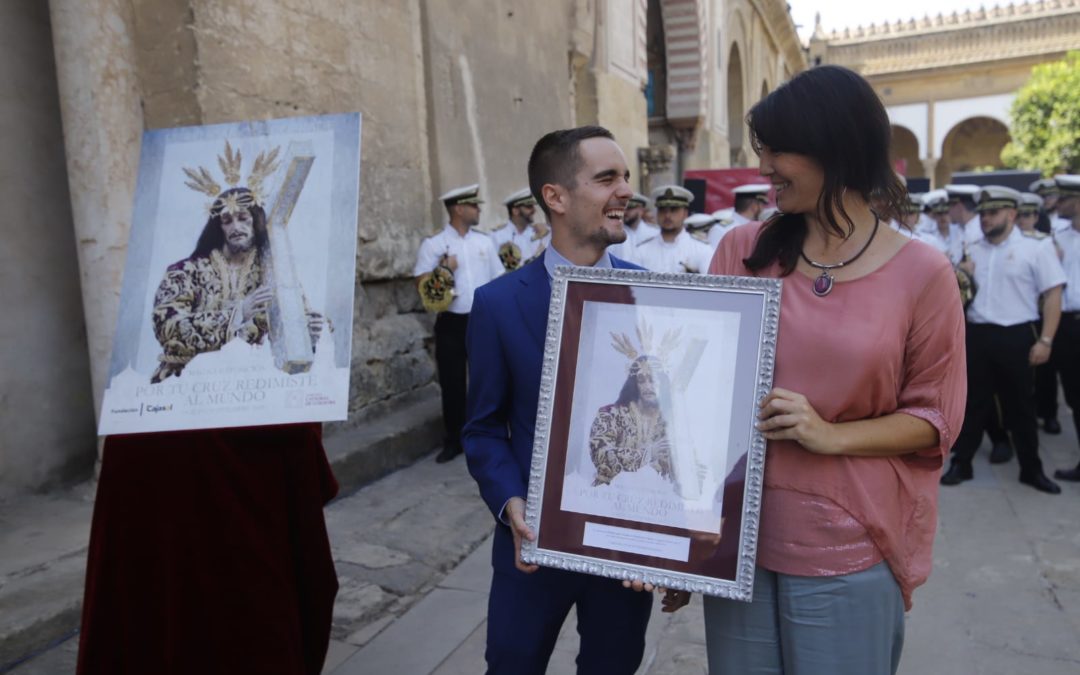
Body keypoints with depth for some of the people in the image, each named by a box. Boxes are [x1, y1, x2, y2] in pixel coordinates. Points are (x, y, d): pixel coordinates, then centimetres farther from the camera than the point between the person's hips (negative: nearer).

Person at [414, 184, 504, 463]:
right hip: (451, 323, -2)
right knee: (452, 383, 5)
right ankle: (453, 441, 19)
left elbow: (498, 280, 9)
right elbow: (421, 283, -3)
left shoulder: (485, 242, 8)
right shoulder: (433, 244, -2)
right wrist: (444, 270, -14)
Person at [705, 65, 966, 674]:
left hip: (848, 550, -2)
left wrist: (829, 435, -18)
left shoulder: (922, 273, -7)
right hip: (739, 533, 3)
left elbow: (935, 418, -2)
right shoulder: (743, 251, 0)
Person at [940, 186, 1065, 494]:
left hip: (1015, 338, -3)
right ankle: (961, 463, 20)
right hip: (977, 335, 3)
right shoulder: (973, 250, 10)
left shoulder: (1036, 245, -5)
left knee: (1020, 406, 8)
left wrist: (1045, 340, -12)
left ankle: (1031, 469, 24)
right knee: (972, 402, 9)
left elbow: (1053, 294, -7)